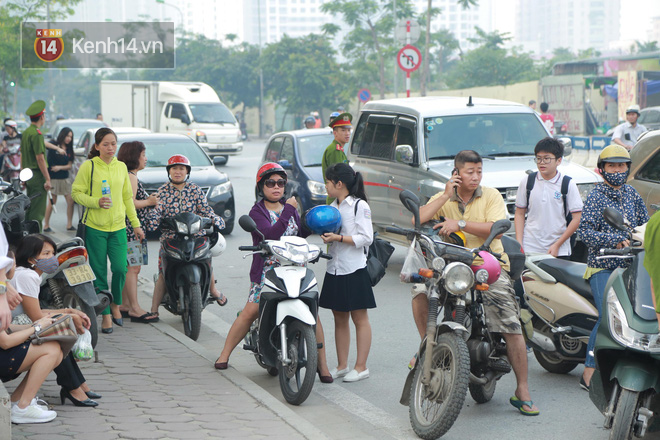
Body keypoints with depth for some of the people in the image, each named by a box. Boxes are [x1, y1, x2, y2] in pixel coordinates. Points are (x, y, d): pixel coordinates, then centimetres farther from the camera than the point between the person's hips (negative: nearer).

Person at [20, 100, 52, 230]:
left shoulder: (25, 132, 13)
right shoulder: (37, 134, -16)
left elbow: (22, 156, 18)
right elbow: (40, 158, -20)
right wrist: (48, 179, -18)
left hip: (28, 175, 9)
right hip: (38, 175, -9)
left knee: (29, 209, 15)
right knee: (38, 211, -6)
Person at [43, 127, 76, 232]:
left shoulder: (69, 149, 9)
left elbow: (69, 165, 6)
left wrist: (60, 167, -12)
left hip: (65, 179, 5)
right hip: (53, 178, -5)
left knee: (71, 201, 0)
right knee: (52, 202, -3)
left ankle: (69, 225, 10)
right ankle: (46, 225, 6)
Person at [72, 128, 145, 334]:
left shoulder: (121, 167, 9)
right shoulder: (88, 166, -4)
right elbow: (76, 193, -4)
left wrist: (136, 224, 15)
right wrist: (96, 202, -20)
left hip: (118, 226, 3)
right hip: (95, 226, -3)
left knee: (120, 269, -5)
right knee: (99, 273, 1)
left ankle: (115, 304, 21)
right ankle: (106, 315, 12)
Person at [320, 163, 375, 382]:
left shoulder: (360, 206, -10)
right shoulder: (334, 206, 14)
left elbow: (366, 238, -15)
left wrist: (339, 238, -20)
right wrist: (326, 235, 1)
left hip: (354, 270, -8)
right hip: (335, 269, 8)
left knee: (359, 318, 0)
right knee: (339, 318, 11)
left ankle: (361, 366, 4)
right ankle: (342, 365, 18)